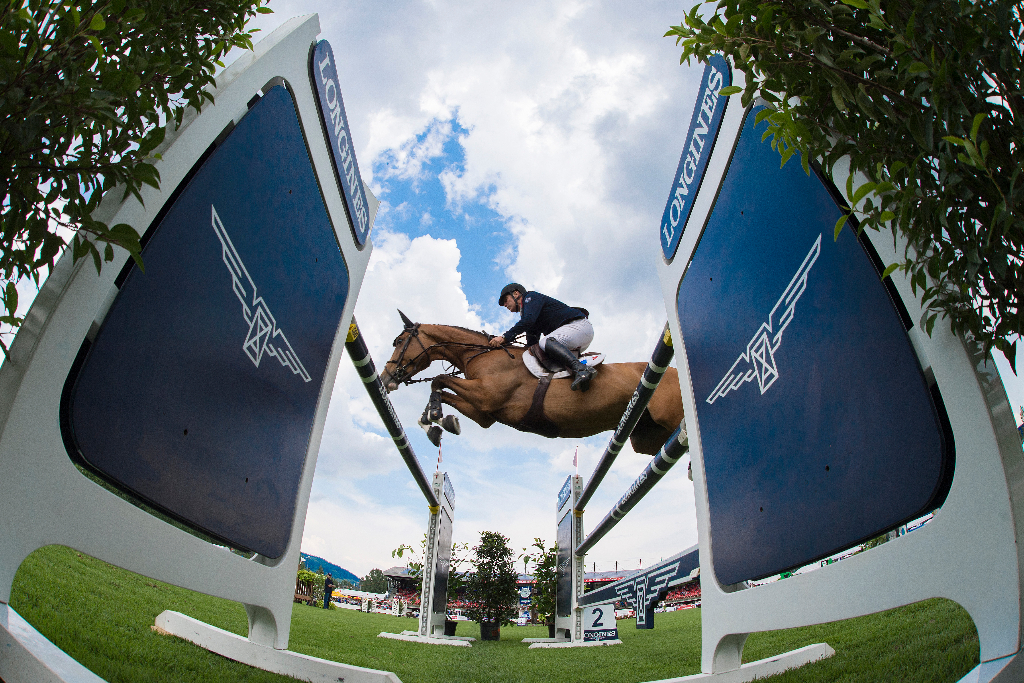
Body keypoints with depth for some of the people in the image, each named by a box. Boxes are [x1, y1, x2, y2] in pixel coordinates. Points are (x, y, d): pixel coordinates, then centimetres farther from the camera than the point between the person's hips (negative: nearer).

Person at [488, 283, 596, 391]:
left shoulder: (531, 297, 0)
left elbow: (528, 320, -20)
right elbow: (531, 345, 23)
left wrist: (504, 337, -21)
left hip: (579, 325, -10)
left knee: (546, 342, -31)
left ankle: (581, 369, -47)